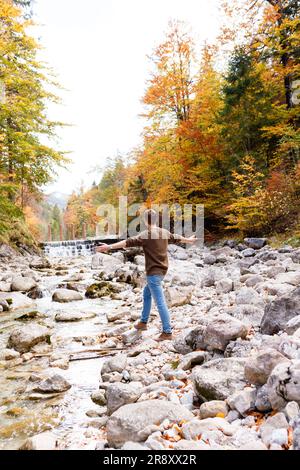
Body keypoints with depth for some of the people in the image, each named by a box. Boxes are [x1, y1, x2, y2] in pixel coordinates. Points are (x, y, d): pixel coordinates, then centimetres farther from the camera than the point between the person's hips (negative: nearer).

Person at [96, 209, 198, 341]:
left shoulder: (146, 235, -16)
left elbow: (128, 242, -26)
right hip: (161, 271, 9)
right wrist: (189, 240, 46)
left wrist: (110, 247, -30)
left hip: (153, 272, -9)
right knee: (146, 294, 24)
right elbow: (177, 238, 26)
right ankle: (143, 322, 33)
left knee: (160, 302, -5)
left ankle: (167, 332, -1)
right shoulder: (165, 232, 8)